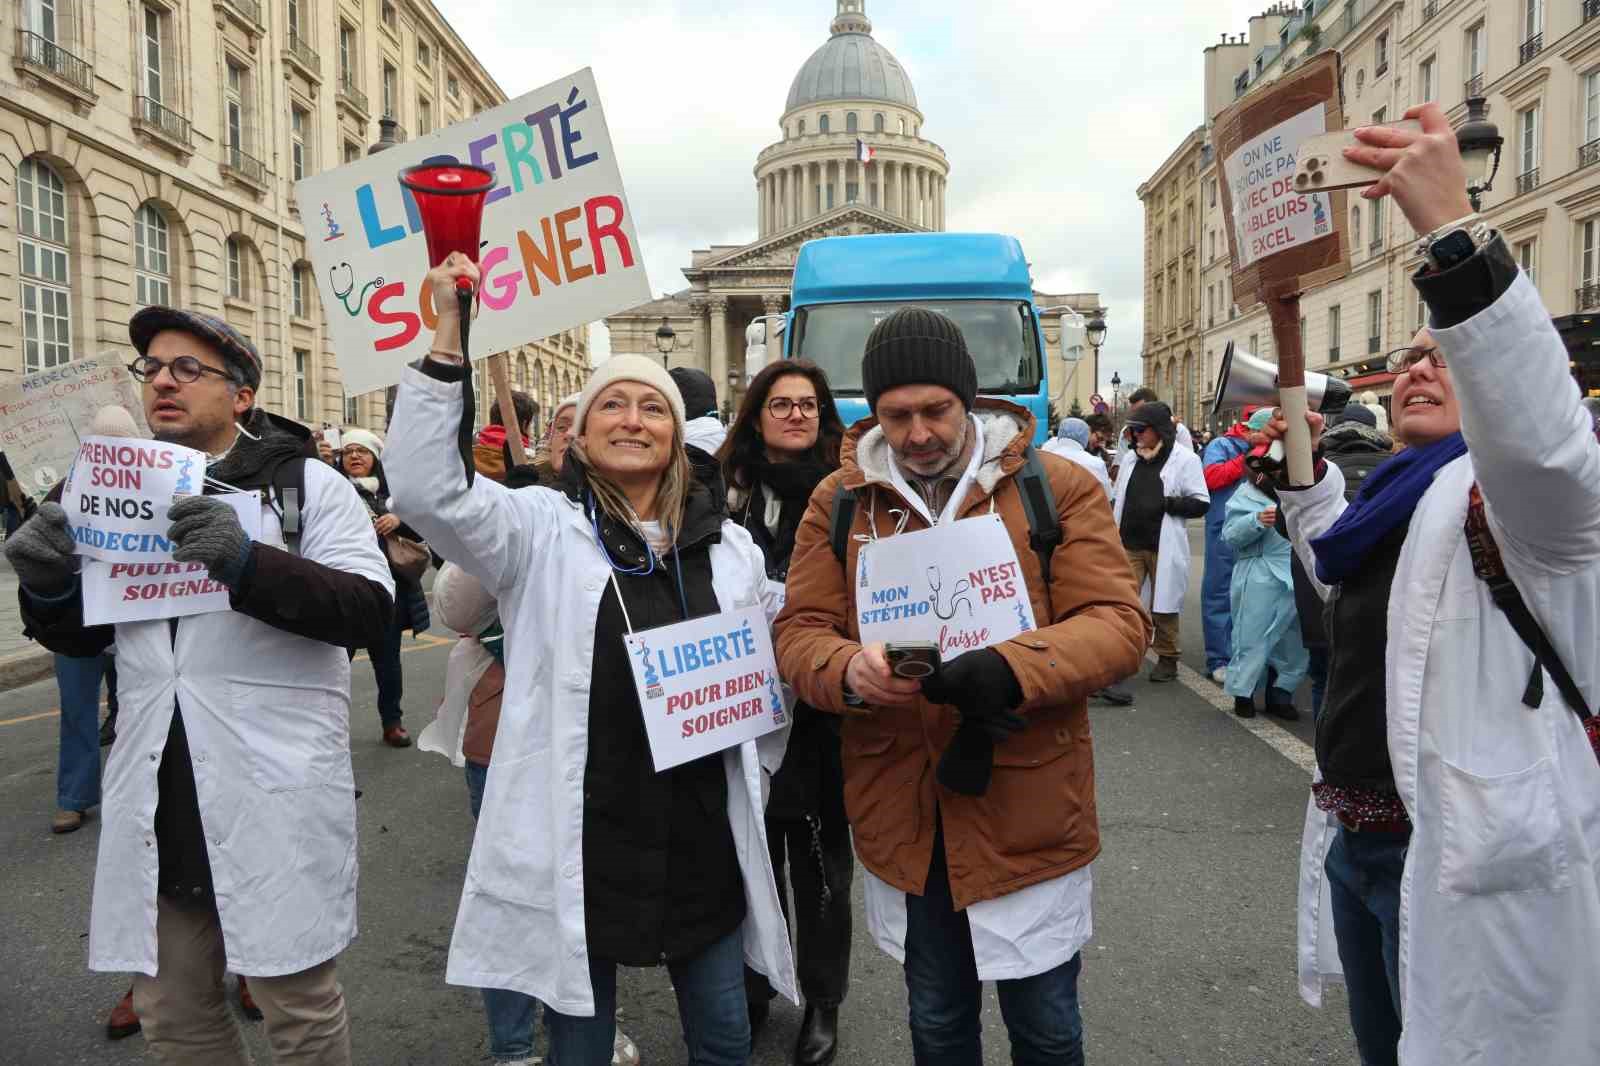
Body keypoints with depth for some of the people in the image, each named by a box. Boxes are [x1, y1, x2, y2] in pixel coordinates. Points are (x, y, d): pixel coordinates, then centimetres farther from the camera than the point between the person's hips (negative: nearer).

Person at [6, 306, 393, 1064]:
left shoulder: (307, 483, -4)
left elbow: (369, 609, -15)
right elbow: (81, 637, 18)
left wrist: (247, 564, -30)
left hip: (275, 796, -5)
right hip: (158, 800, 5)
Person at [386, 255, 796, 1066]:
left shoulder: (729, 544, 4)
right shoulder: (539, 529, -6)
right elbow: (425, 490, -22)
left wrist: (756, 774, 11)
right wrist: (447, 339, -25)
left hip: (702, 836, 3)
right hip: (581, 839, -3)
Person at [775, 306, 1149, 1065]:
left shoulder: (1058, 488, -5)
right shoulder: (839, 500, 1)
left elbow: (1118, 623, -10)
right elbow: (798, 632, 0)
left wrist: (1010, 669, -28)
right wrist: (850, 670, -23)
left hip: (1027, 809, -2)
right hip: (901, 812, 2)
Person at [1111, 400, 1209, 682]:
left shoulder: (1185, 459, -5)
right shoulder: (1131, 458, 11)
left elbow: (1201, 503, -7)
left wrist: (1167, 504, -20)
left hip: (1164, 547, -4)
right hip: (1129, 545, 4)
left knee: (1164, 606, 8)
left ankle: (1167, 660, 23)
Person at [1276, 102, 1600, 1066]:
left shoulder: (1516, 489, -13)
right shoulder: (1408, 491, 15)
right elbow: (1346, 572, 35)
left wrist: (1454, 230, -45)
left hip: (1469, 866, -9)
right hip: (1357, 839, 9)